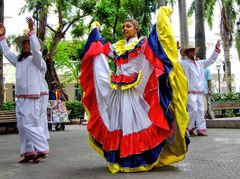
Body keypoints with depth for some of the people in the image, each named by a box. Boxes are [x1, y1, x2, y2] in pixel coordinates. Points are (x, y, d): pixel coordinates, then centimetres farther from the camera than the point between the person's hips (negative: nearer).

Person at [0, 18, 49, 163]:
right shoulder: (19, 60, 16)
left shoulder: (36, 59, -2)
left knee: (30, 125, -10)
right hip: (20, 98, 7)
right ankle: (29, 152, 10)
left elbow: (36, 49, -21)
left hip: (32, 98, -7)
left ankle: (42, 150, -2)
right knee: (22, 126, 5)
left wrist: (31, 31, -25)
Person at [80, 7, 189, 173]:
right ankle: (121, 160, 8)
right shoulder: (117, 47, 20)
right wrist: (95, 28, 40)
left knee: (136, 121, -7)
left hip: (136, 91, -5)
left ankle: (140, 158, -1)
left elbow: (157, 35, -8)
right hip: (118, 91, 5)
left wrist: (162, 16, -10)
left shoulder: (143, 44, 6)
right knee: (119, 123, 2)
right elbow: (98, 45, 32)